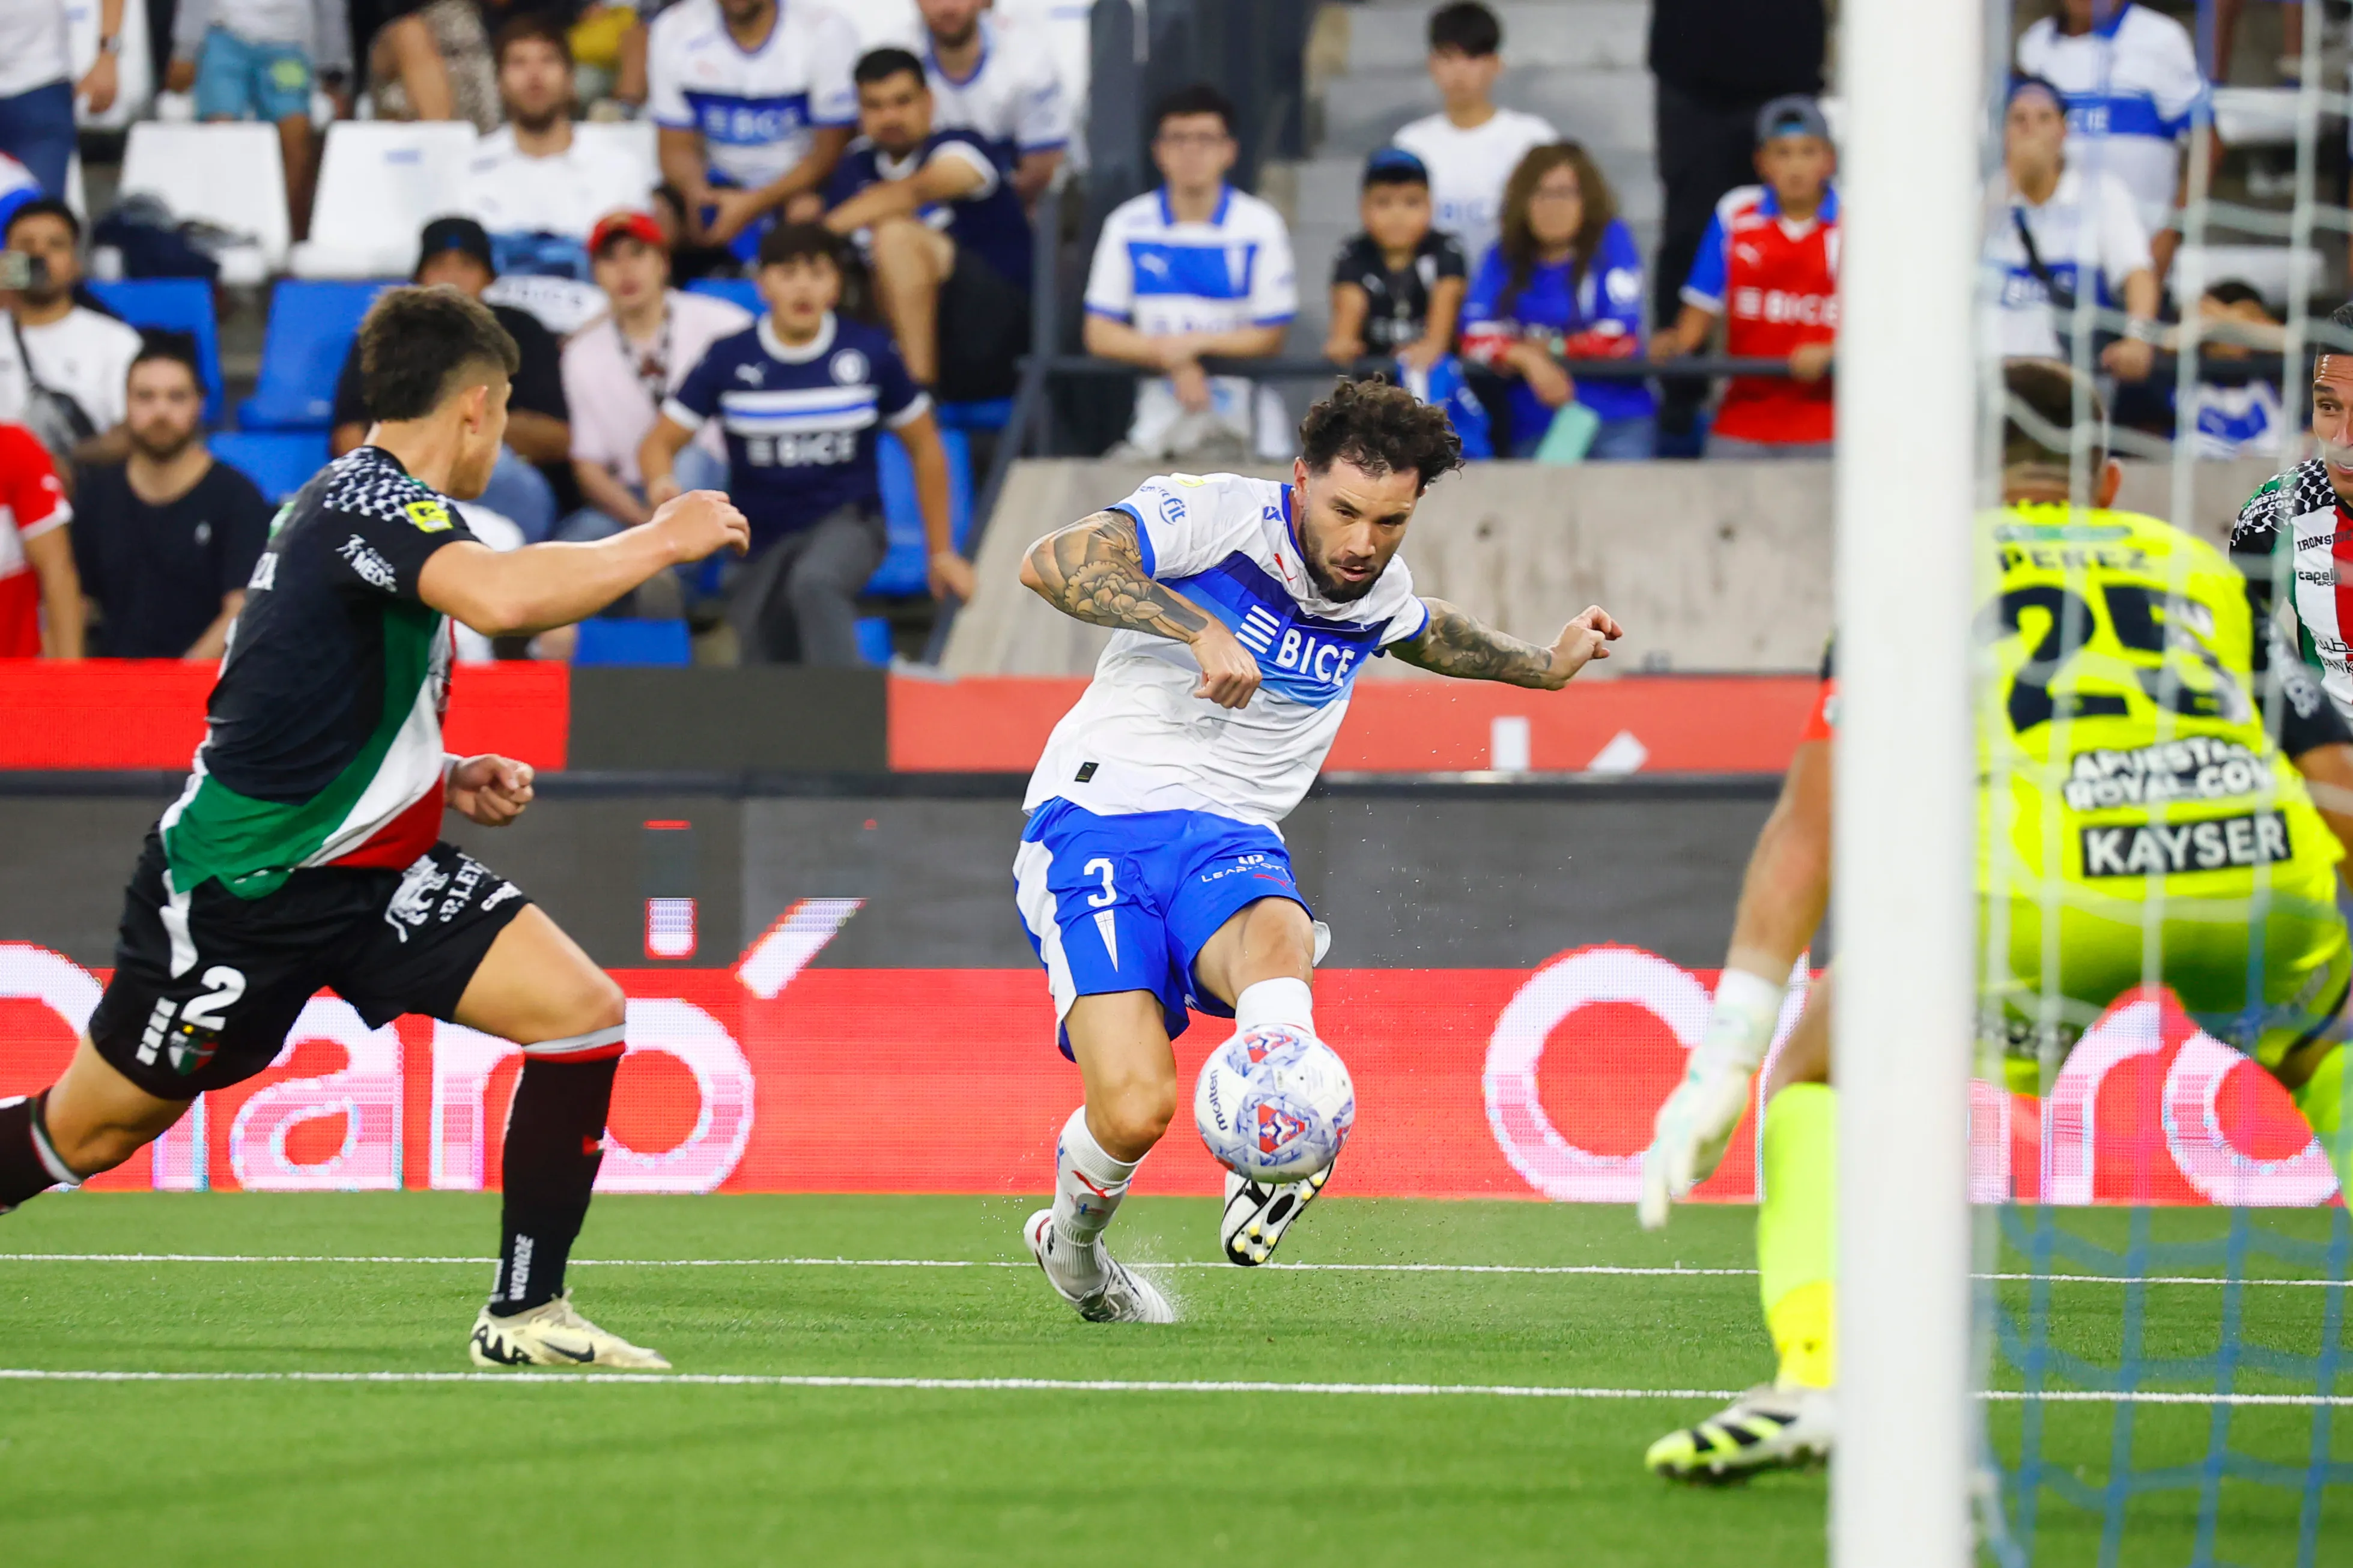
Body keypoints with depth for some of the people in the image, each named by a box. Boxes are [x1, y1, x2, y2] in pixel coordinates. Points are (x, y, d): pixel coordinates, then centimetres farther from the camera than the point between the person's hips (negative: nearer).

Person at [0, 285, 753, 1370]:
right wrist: (661, 542, -27)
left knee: (583, 1013, -10)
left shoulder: (382, 500, 10)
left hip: (375, 870, 9)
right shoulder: (368, 499, -20)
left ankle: (526, 1316, -5)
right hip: (240, 884, -8)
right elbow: (503, 597, -41)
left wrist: (448, 781, 9)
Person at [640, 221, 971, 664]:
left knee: (813, 582, -38)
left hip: (848, 525, -2)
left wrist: (942, 552, 9)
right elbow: (658, 444, 0)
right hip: (762, 540, 2)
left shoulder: (870, 353, -4)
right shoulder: (728, 360, -3)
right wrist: (662, 482, -26)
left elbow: (924, 447, 8)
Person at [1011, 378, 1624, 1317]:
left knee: (1277, 939, -36)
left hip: (1228, 836, 5)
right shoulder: (1215, 515, -7)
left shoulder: (1380, 593, 14)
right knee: (1135, 1107, -22)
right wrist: (1197, 627, -27)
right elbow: (1049, 565, -21)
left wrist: (1544, 665, 43)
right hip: (1098, 814, -4)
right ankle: (1072, 1244, 10)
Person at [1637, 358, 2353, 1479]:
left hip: (2049, 873, -2)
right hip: (2262, 862, 2)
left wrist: (1725, 1061, 13)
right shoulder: (2209, 574, 33)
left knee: (1825, 1076, 20)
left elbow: (1812, 821, 15)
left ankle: (1817, 1373, -3)